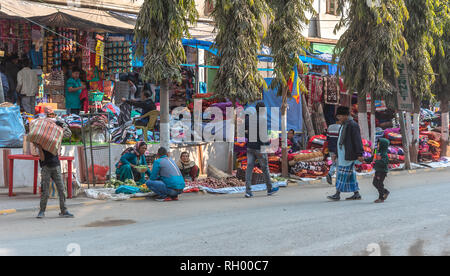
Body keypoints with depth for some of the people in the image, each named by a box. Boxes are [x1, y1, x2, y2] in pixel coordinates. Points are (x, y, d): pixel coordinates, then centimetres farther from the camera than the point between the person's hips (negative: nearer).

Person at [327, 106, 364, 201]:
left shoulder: (353, 125, -12)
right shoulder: (344, 126, 18)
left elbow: (358, 140, -16)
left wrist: (360, 154, -20)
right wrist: (336, 153, 24)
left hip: (348, 155, -10)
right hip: (342, 154, 10)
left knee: (343, 173, -9)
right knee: (350, 174, 10)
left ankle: (337, 194, -8)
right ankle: (356, 194, 13)